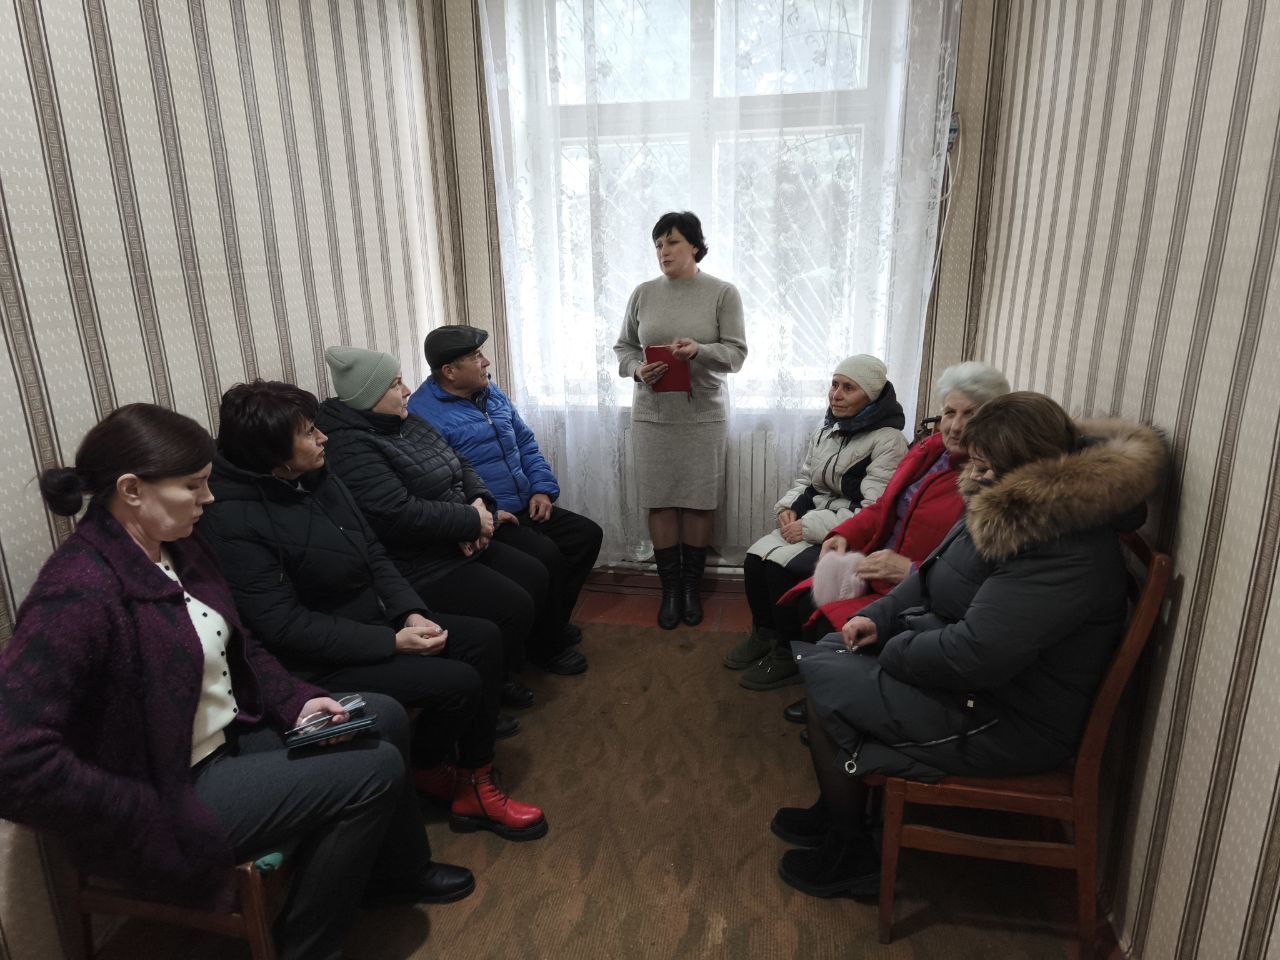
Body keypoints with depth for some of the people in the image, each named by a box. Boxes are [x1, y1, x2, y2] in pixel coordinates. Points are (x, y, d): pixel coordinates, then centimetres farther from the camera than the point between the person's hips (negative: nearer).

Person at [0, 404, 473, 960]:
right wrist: (157, 823, -27)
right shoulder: (79, 593, -29)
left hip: (228, 733, 9)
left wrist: (296, 701, -3)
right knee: (375, 769, -12)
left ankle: (396, 872, 36)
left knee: (383, 719, 11)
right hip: (177, 785, -9)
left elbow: (238, 647, 11)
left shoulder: (176, 548, -1)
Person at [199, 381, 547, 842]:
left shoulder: (317, 476, 1)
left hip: (373, 620, 9)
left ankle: (476, 786, 7)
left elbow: (373, 553, 6)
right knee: (458, 682, -18)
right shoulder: (233, 521, -23)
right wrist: (392, 643, -23)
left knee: (484, 638, -3)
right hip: (320, 662, -8)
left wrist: (411, 613, -9)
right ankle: (427, 767, 16)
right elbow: (285, 626, -24)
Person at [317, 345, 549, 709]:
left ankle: (537, 647, 28)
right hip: (420, 568, -10)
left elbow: (460, 466, 14)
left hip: (459, 544, 10)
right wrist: (472, 521, -19)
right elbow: (401, 515, -29)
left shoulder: (408, 422, 10)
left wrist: (481, 503, -8)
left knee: (536, 576, 6)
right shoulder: (351, 447, -20)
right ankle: (499, 682, 12)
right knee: (514, 607, -14)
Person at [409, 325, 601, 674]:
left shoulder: (490, 391, 11)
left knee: (587, 534, 3)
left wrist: (542, 488, 3)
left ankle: (553, 621, 18)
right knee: (546, 556, -26)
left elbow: (526, 442, 16)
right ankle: (546, 646, -2)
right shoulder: (425, 413, -16)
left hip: (524, 508, 9)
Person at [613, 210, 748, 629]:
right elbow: (623, 347, 10)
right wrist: (637, 369, -12)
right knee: (660, 502, 3)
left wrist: (698, 351, -25)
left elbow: (736, 353, -6)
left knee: (699, 503, 4)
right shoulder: (643, 293, 6)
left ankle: (692, 588, 20)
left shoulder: (723, 293, -1)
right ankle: (670, 589, 17)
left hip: (704, 415, -2)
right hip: (652, 414, 2)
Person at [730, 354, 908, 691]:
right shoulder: (827, 429, 9)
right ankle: (764, 635, 8)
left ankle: (789, 654, -4)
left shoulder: (888, 440, -14)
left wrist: (809, 527, -22)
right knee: (756, 557, -14)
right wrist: (788, 506, -5)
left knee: (782, 567, -24)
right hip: (808, 523, 7)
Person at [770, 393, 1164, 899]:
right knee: (827, 653, 7)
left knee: (827, 691, -12)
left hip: (1012, 724, -10)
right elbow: (936, 576, 14)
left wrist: (891, 652, -16)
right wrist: (879, 617, -1)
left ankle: (850, 856, 10)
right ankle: (836, 811, 22)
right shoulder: (1010, 507, 3)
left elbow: (975, 655, -33)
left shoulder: (1064, 553, -29)